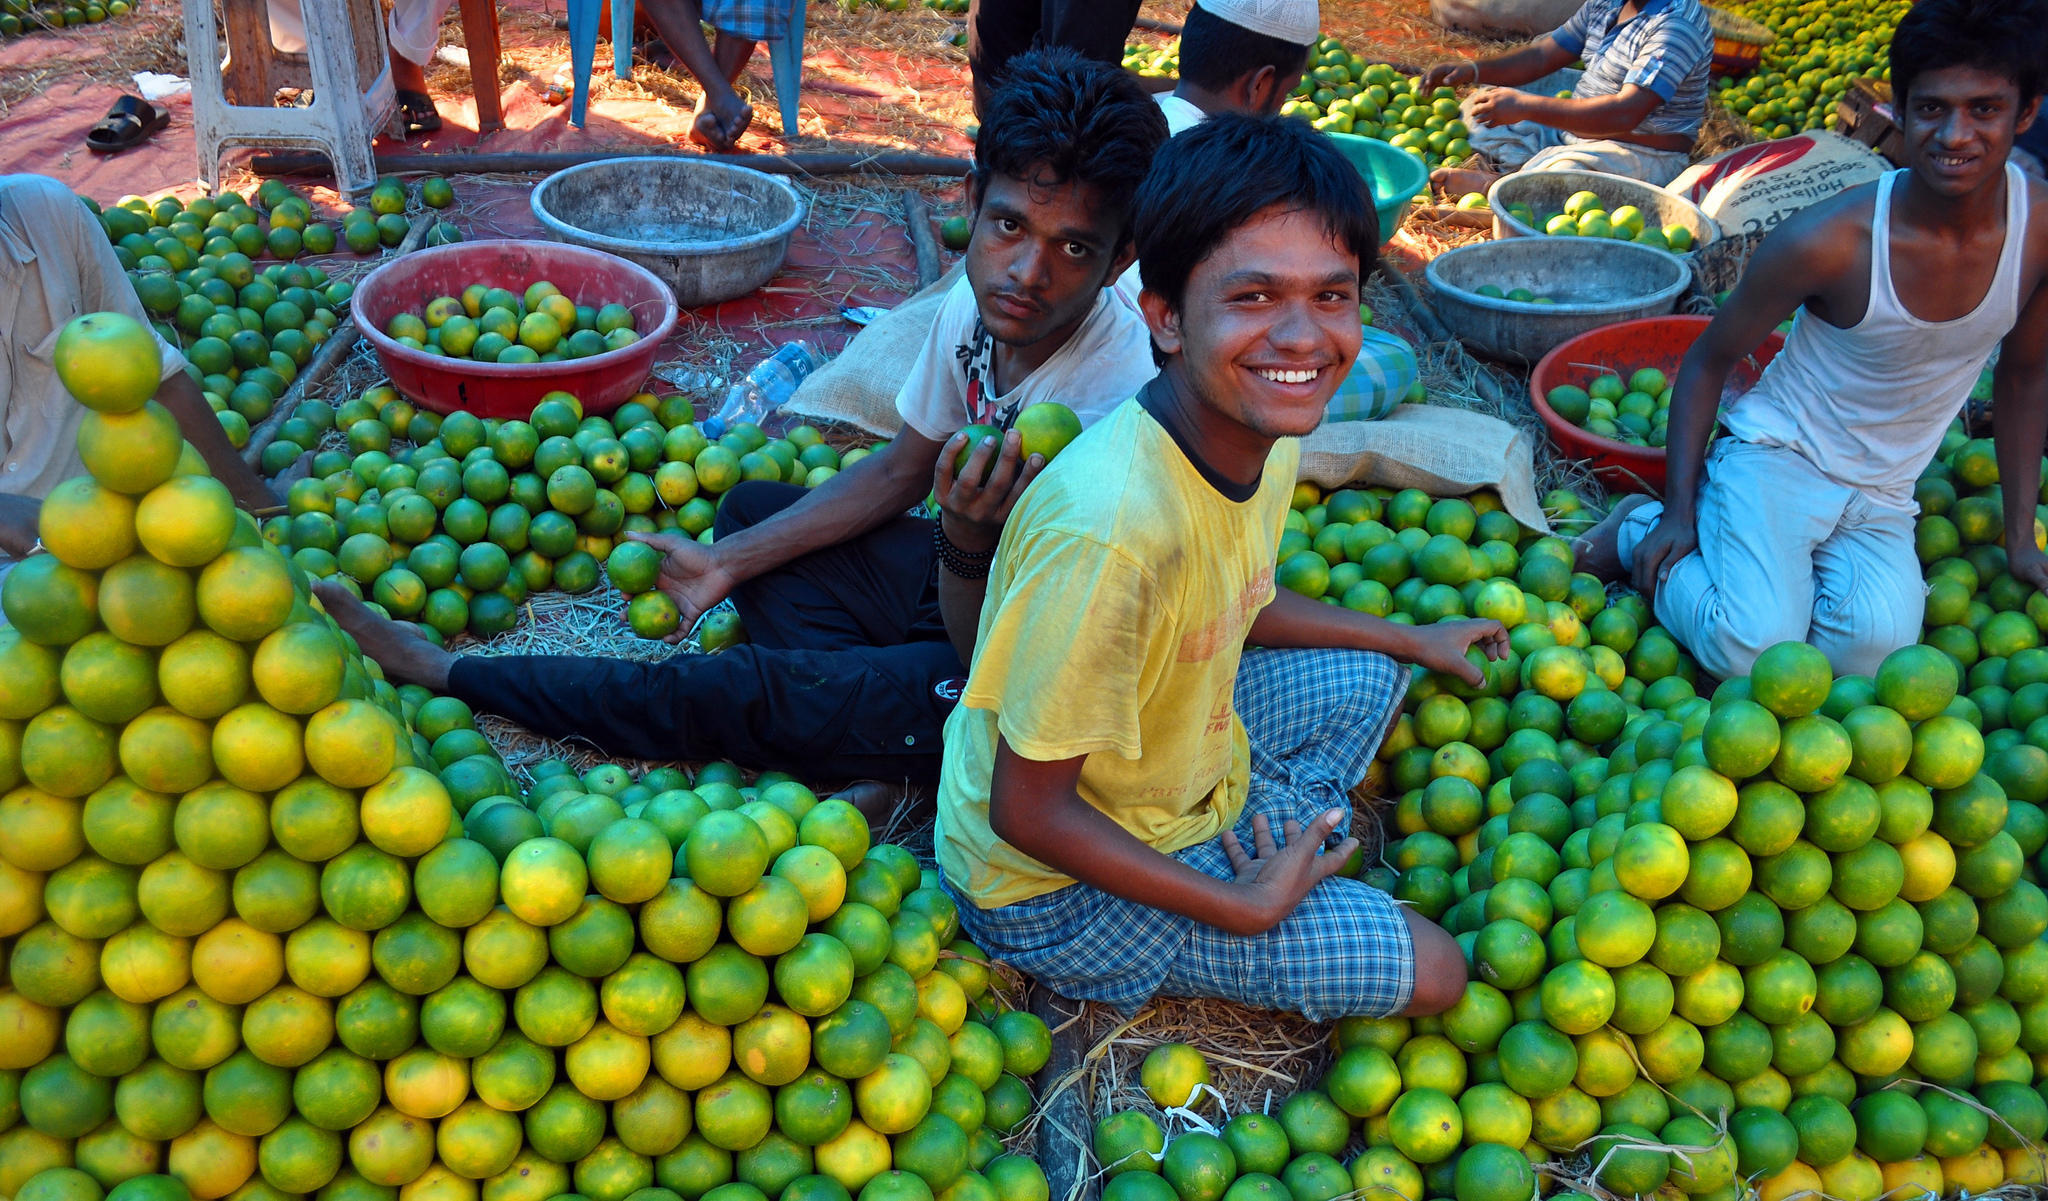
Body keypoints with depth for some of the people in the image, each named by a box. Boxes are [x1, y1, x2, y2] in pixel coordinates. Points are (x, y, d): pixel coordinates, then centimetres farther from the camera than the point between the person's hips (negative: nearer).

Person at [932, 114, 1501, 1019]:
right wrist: (1241, 909, -20)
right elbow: (1026, 813, -28)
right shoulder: (1110, 532, -38)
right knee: (1429, 972, -4)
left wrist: (1410, 637, 17)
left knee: (1367, 678, 18)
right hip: (1054, 889, -8)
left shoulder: (1265, 431, -11)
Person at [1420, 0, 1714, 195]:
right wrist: (1471, 70, -2)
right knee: (1479, 104, 10)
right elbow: (1542, 56, 15)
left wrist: (1524, 106, -33)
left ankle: (1491, 184, -11)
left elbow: (1625, 113, -32)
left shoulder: (1677, 25, -23)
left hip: (1640, 155, -10)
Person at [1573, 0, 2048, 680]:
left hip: (1883, 500, 4)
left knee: (1873, 649, -26)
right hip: (1775, 456, -3)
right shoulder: (1827, 241, -19)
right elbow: (1707, 364, -6)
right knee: (1750, 652, -26)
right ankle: (1640, 534, 4)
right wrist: (1677, 510, -10)